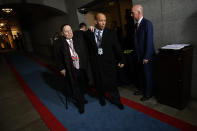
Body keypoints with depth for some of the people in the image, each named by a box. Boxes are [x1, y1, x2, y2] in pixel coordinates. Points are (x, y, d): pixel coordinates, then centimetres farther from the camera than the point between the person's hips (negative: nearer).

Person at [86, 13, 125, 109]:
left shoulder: (111, 33, -1)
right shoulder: (89, 33, 1)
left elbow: (117, 48, 0)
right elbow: (88, 48, 5)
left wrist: (121, 60, 0)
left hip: (109, 62, -1)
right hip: (96, 64, 1)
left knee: (112, 82, 7)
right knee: (99, 83, 16)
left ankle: (115, 100, 32)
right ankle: (102, 98, 42)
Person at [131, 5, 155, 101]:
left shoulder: (147, 23, -15)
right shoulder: (137, 24, 9)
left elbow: (149, 41, -19)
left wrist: (146, 57, -19)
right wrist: (136, 53, 8)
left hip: (146, 56, -8)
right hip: (139, 55, 8)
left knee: (147, 75, 7)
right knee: (140, 74, 19)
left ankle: (148, 94, 24)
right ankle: (141, 89, 38)